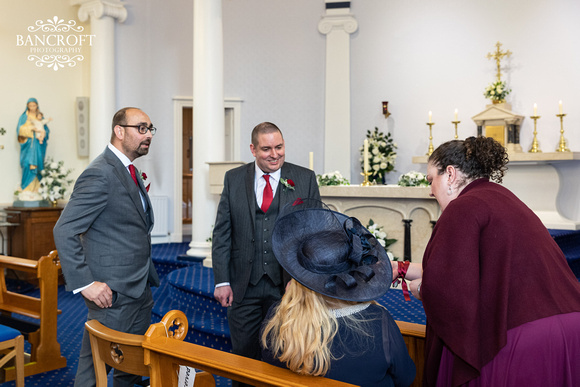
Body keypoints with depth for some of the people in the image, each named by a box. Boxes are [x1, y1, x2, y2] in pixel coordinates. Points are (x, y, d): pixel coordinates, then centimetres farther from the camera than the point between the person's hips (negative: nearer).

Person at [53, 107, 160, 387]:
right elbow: (64, 231, -21)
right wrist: (85, 284, -22)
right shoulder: (100, 175, -18)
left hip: (139, 290, 9)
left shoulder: (128, 171, 13)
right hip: (112, 294, -9)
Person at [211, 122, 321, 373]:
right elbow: (221, 233, 4)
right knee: (243, 354, 11)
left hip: (288, 285, -1)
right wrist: (222, 281, -3)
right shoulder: (233, 179, 4)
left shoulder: (305, 179, 1)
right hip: (243, 286, 1)